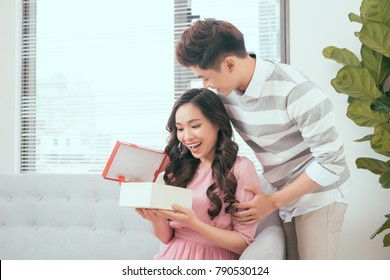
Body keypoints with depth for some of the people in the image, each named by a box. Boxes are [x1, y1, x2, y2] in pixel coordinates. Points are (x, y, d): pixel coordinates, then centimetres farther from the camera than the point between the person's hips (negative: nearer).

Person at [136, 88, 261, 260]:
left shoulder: (240, 168, -7)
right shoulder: (179, 168, 7)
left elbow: (243, 243, -8)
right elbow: (167, 237, 10)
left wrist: (193, 223, -18)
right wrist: (155, 218, -10)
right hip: (174, 256, 5)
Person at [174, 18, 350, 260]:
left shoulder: (296, 91, -28)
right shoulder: (226, 89, -7)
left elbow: (331, 163, -23)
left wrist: (273, 202, -19)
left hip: (318, 194, -6)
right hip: (283, 194, 6)